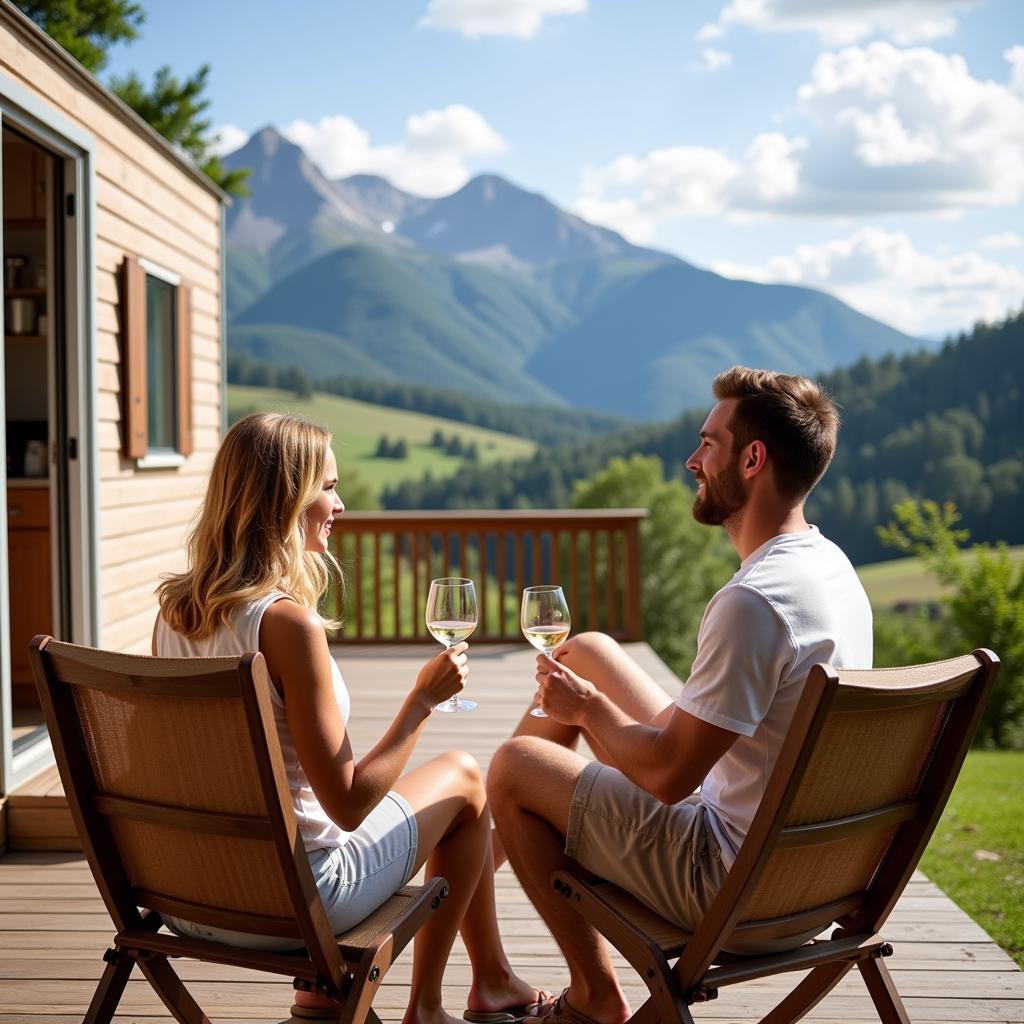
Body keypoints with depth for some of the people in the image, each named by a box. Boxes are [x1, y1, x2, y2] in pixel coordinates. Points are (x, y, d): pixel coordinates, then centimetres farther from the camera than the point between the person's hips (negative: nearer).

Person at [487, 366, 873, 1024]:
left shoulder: (753, 602, -30)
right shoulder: (830, 564, 3)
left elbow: (666, 775, -26)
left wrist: (589, 707, -7)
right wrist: (589, 698, 12)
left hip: (734, 886, -9)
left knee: (514, 768, 3)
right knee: (586, 649, 15)